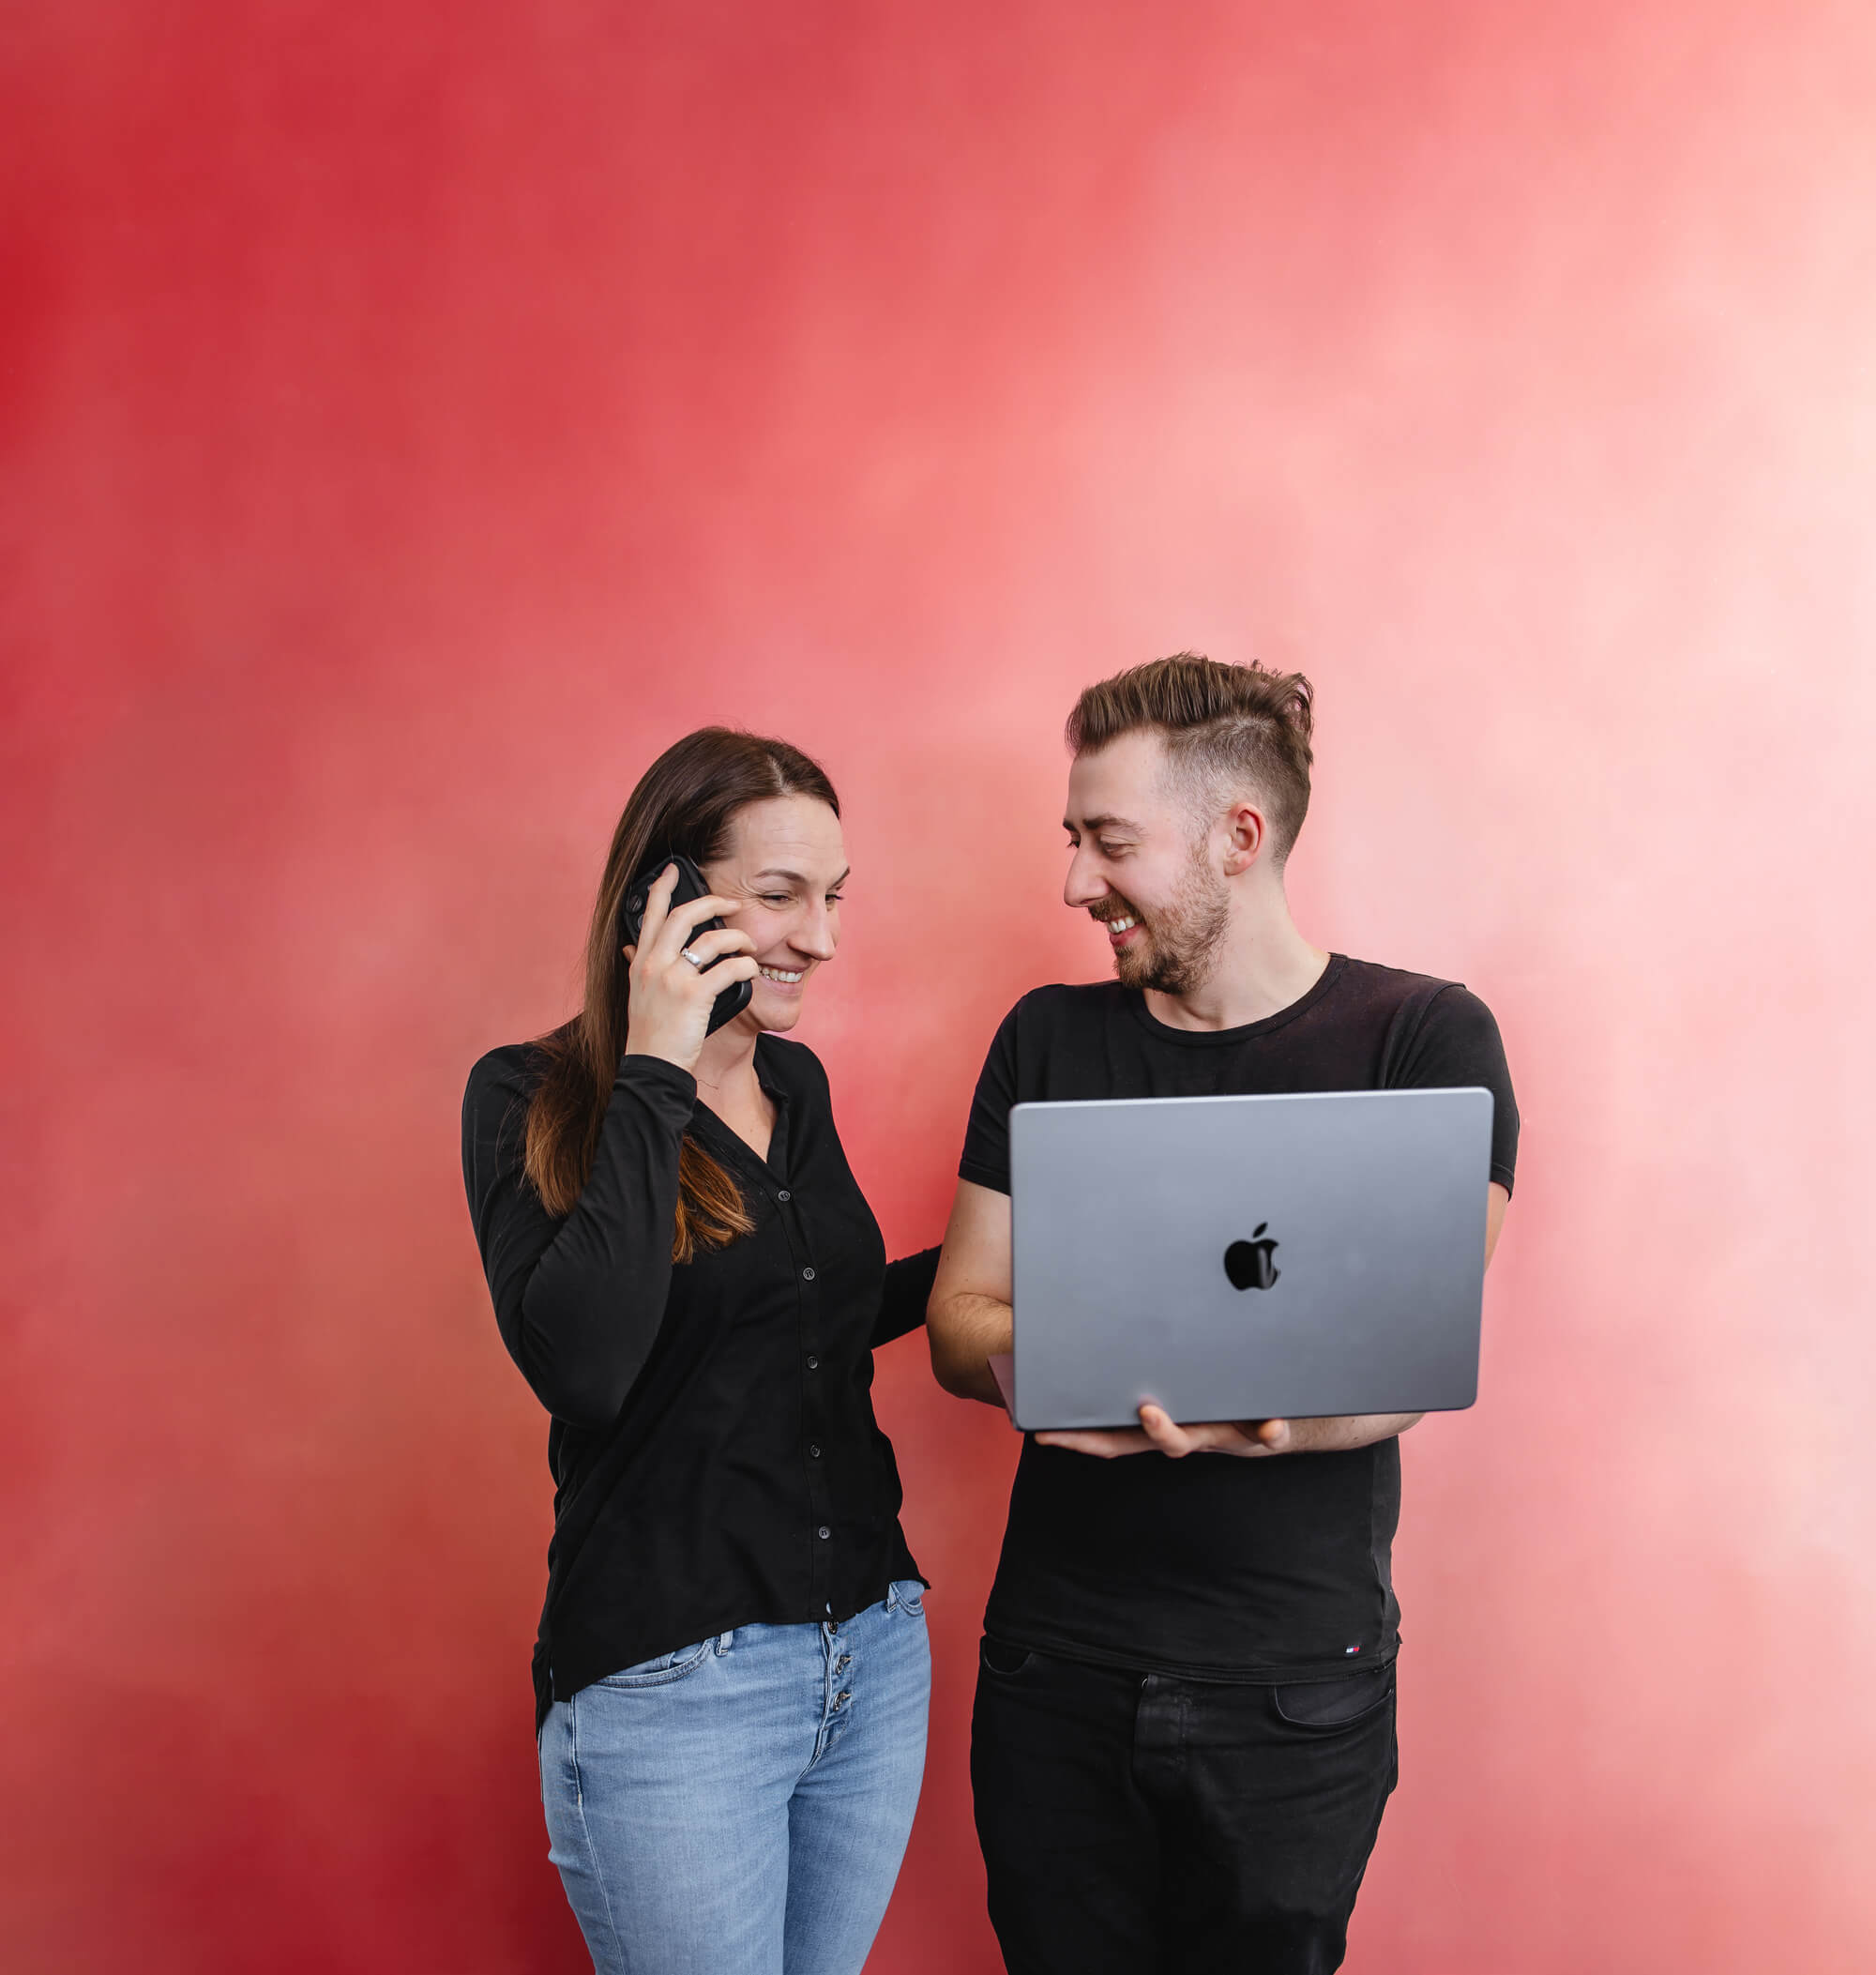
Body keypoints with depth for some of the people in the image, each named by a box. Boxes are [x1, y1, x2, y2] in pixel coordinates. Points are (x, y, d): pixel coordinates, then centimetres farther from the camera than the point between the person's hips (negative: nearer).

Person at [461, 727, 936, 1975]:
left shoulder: (797, 1080, 7)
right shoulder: (531, 1097, -10)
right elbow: (581, 1363, -26)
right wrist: (655, 1074, -23)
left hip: (876, 1646, 6)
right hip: (668, 1684, -6)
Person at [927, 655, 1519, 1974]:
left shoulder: (1425, 1037, -6)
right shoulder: (1050, 1039, 4)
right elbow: (958, 1317, 3)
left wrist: (1264, 1415, -34)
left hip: (1298, 1684, -2)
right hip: (1055, 1664, 3)